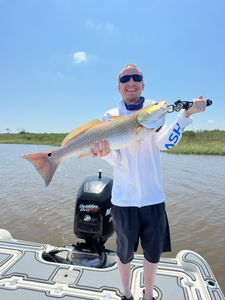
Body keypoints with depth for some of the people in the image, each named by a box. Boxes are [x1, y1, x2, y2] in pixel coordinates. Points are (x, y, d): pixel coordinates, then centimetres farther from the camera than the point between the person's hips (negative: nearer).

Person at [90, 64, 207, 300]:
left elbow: (164, 143, -15)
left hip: (153, 196, 1)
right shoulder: (110, 116, -1)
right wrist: (103, 151, -33)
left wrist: (186, 115, -26)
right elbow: (115, 159, -11)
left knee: (153, 252, 18)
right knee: (125, 252, 18)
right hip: (123, 198, 0)